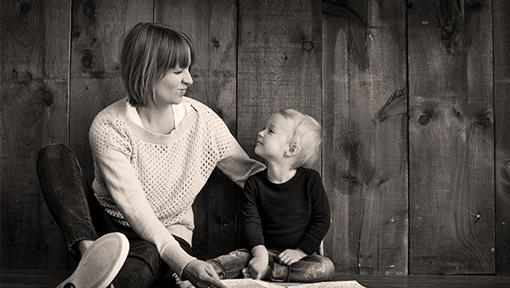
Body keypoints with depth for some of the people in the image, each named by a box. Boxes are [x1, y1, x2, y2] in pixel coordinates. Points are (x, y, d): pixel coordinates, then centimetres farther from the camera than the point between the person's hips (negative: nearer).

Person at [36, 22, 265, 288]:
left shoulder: (203, 120, -7)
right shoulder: (109, 127, -17)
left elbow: (249, 173, 5)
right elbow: (133, 207, -26)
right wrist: (184, 263, -37)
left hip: (170, 235, 1)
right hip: (106, 228, 0)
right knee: (54, 155, -23)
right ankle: (90, 253, -42)